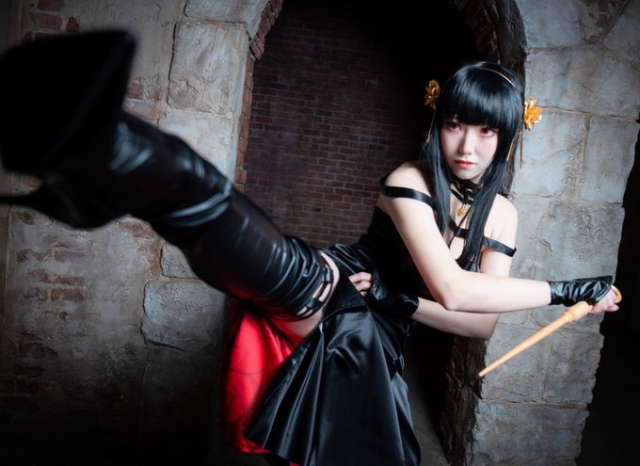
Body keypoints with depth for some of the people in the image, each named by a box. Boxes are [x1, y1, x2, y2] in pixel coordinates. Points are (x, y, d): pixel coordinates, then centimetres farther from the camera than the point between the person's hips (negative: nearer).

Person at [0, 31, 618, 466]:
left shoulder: (501, 214, 9)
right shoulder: (409, 182, -9)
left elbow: (483, 323, 2)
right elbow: (451, 289, -21)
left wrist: (395, 296, -13)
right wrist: (564, 290, -12)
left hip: (370, 344, 7)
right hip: (325, 302, -6)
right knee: (297, 273, -39)